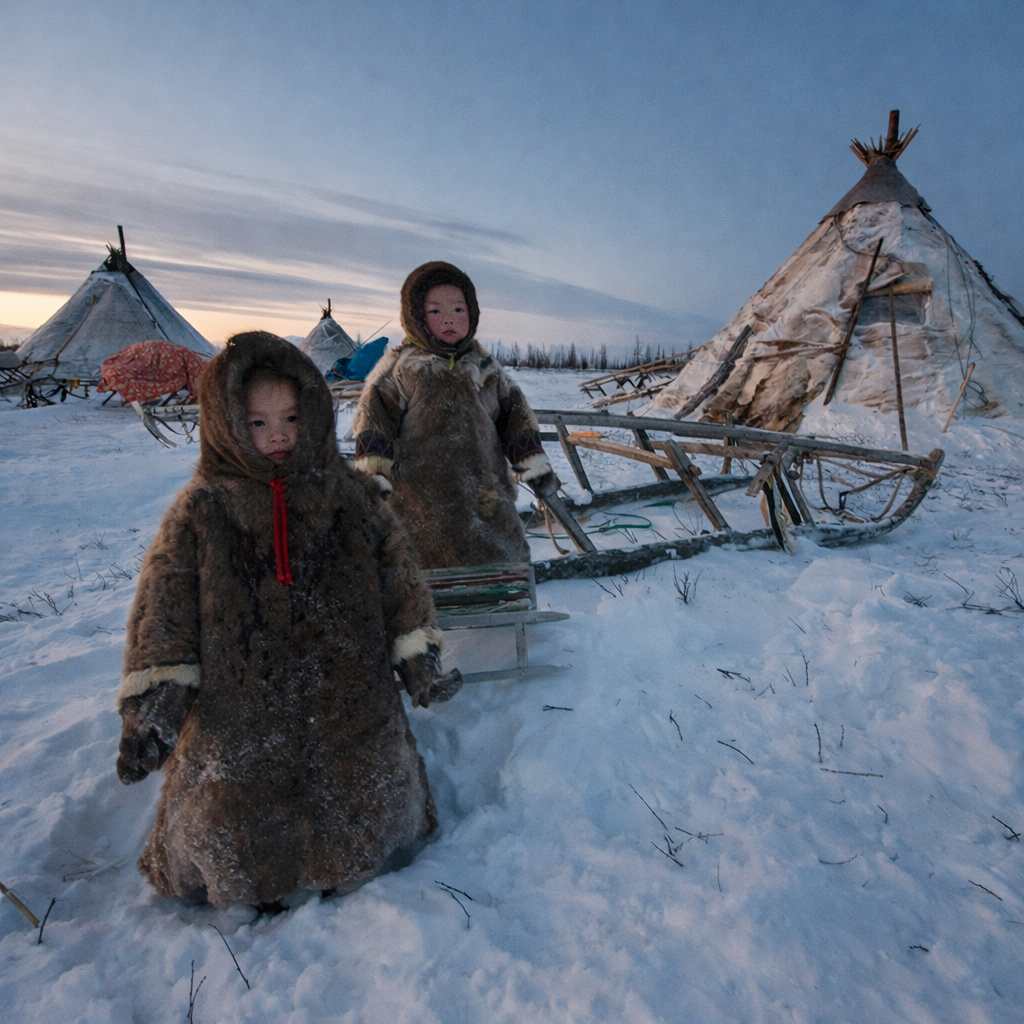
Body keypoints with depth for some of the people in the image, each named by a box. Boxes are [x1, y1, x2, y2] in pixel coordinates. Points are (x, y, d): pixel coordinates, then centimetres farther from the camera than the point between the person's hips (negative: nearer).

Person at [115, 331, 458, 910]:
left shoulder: (349, 495, -4)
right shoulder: (202, 510, -7)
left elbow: (398, 573, 2)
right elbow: (164, 609, -6)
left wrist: (417, 653, 2)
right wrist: (152, 706, -10)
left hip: (349, 696, 1)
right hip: (239, 706, -1)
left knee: (364, 799, 18)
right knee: (236, 828, 16)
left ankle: (348, 871, 48)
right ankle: (256, 886, 47)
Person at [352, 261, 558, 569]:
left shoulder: (485, 366, 11)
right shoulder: (399, 367, -2)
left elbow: (514, 413, 16)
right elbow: (373, 419, -5)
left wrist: (533, 463, 12)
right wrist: (373, 474, -13)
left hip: (488, 494, 4)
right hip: (421, 504, -4)